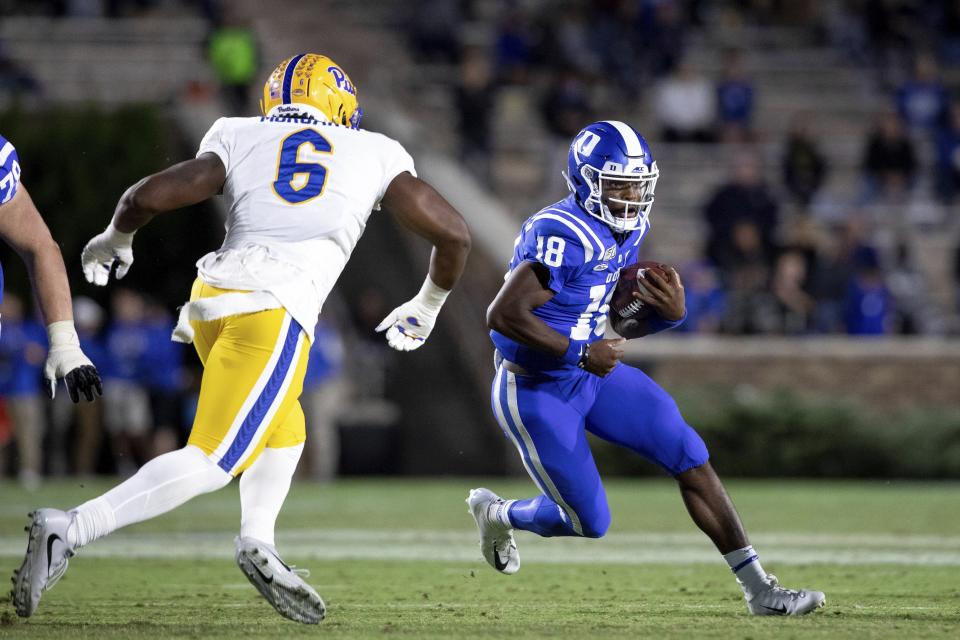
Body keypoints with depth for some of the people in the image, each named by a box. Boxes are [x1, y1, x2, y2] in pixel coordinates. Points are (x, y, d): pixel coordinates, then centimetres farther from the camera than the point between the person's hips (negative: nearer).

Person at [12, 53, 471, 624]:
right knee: (212, 462, -7)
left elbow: (148, 197, 5)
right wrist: (426, 309, 35)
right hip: (276, 312, -4)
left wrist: (115, 241, 26)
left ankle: (258, 540, 3)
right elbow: (454, 234, 18)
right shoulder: (376, 155, 16)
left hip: (212, 299, 4)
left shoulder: (239, 140, 16)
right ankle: (71, 531, -22)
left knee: (281, 431, 25)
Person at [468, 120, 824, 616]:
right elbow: (503, 315, -33)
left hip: (590, 375, 8)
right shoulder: (564, 236, -27)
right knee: (589, 522, 0)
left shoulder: (625, 231, 1)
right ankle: (498, 513, 32)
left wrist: (669, 314, -11)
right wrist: (580, 352, -26)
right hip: (535, 393, -8)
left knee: (690, 457, -3)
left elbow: (618, 325, 10)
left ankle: (758, 589, 1)